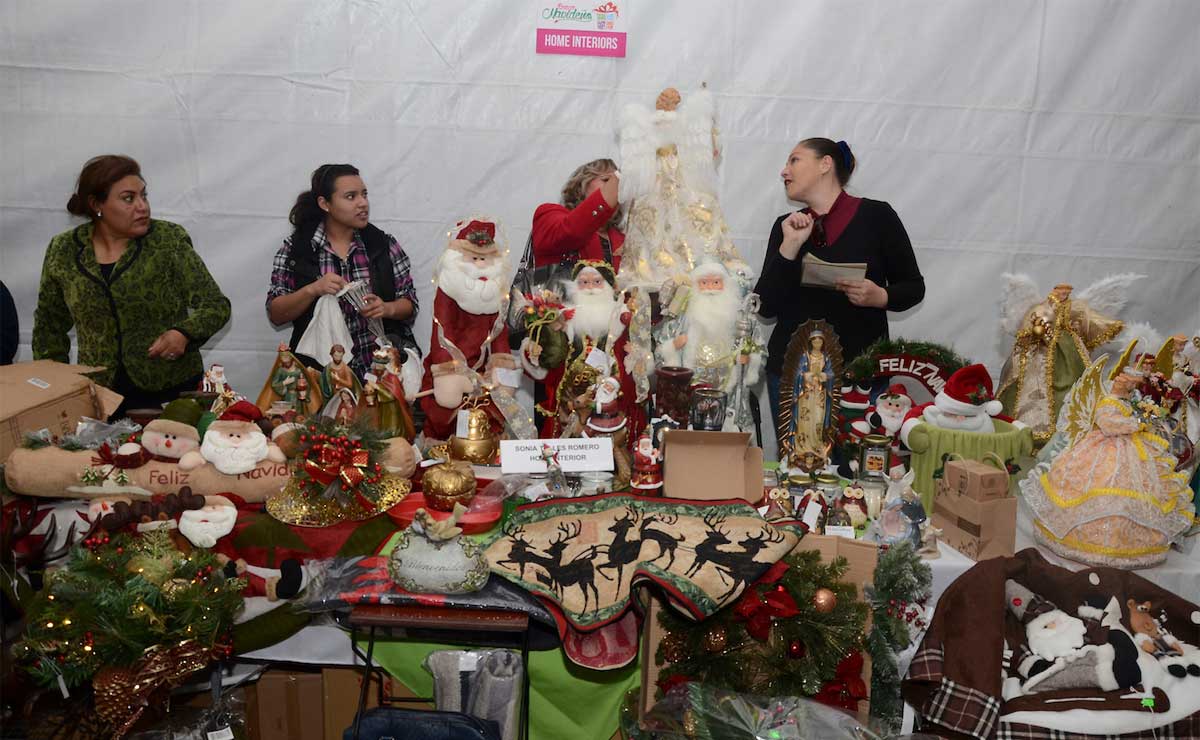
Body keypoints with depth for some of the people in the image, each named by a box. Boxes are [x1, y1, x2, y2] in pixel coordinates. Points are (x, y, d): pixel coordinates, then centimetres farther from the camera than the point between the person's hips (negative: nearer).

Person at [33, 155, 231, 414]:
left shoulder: (169, 240, -7)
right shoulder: (63, 251, 0)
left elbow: (217, 306, -5)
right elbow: (49, 326, 13)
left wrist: (184, 333, -23)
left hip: (173, 393, -2)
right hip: (99, 398, 2)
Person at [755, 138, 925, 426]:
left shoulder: (876, 215, -1)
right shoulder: (786, 226, 7)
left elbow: (913, 287, 5)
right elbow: (766, 307, 0)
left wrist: (880, 297, -15)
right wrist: (789, 247, -10)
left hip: (861, 369, -2)